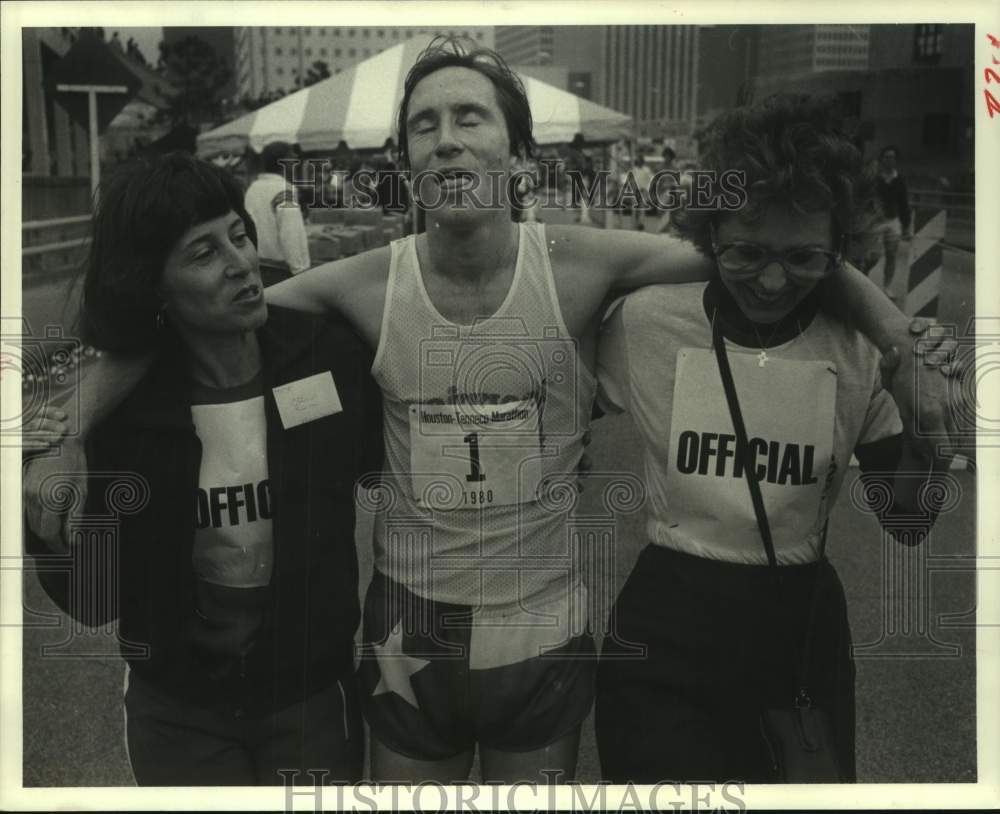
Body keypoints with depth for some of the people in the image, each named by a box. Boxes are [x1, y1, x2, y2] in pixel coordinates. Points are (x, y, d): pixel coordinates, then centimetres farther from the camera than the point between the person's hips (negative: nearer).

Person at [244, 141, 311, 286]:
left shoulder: (252, 188, 8)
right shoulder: (284, 190, -16)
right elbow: (292, 236, -22)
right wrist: (302, 272, -19)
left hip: (256, 268, 8)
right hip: (279, 272, -8)